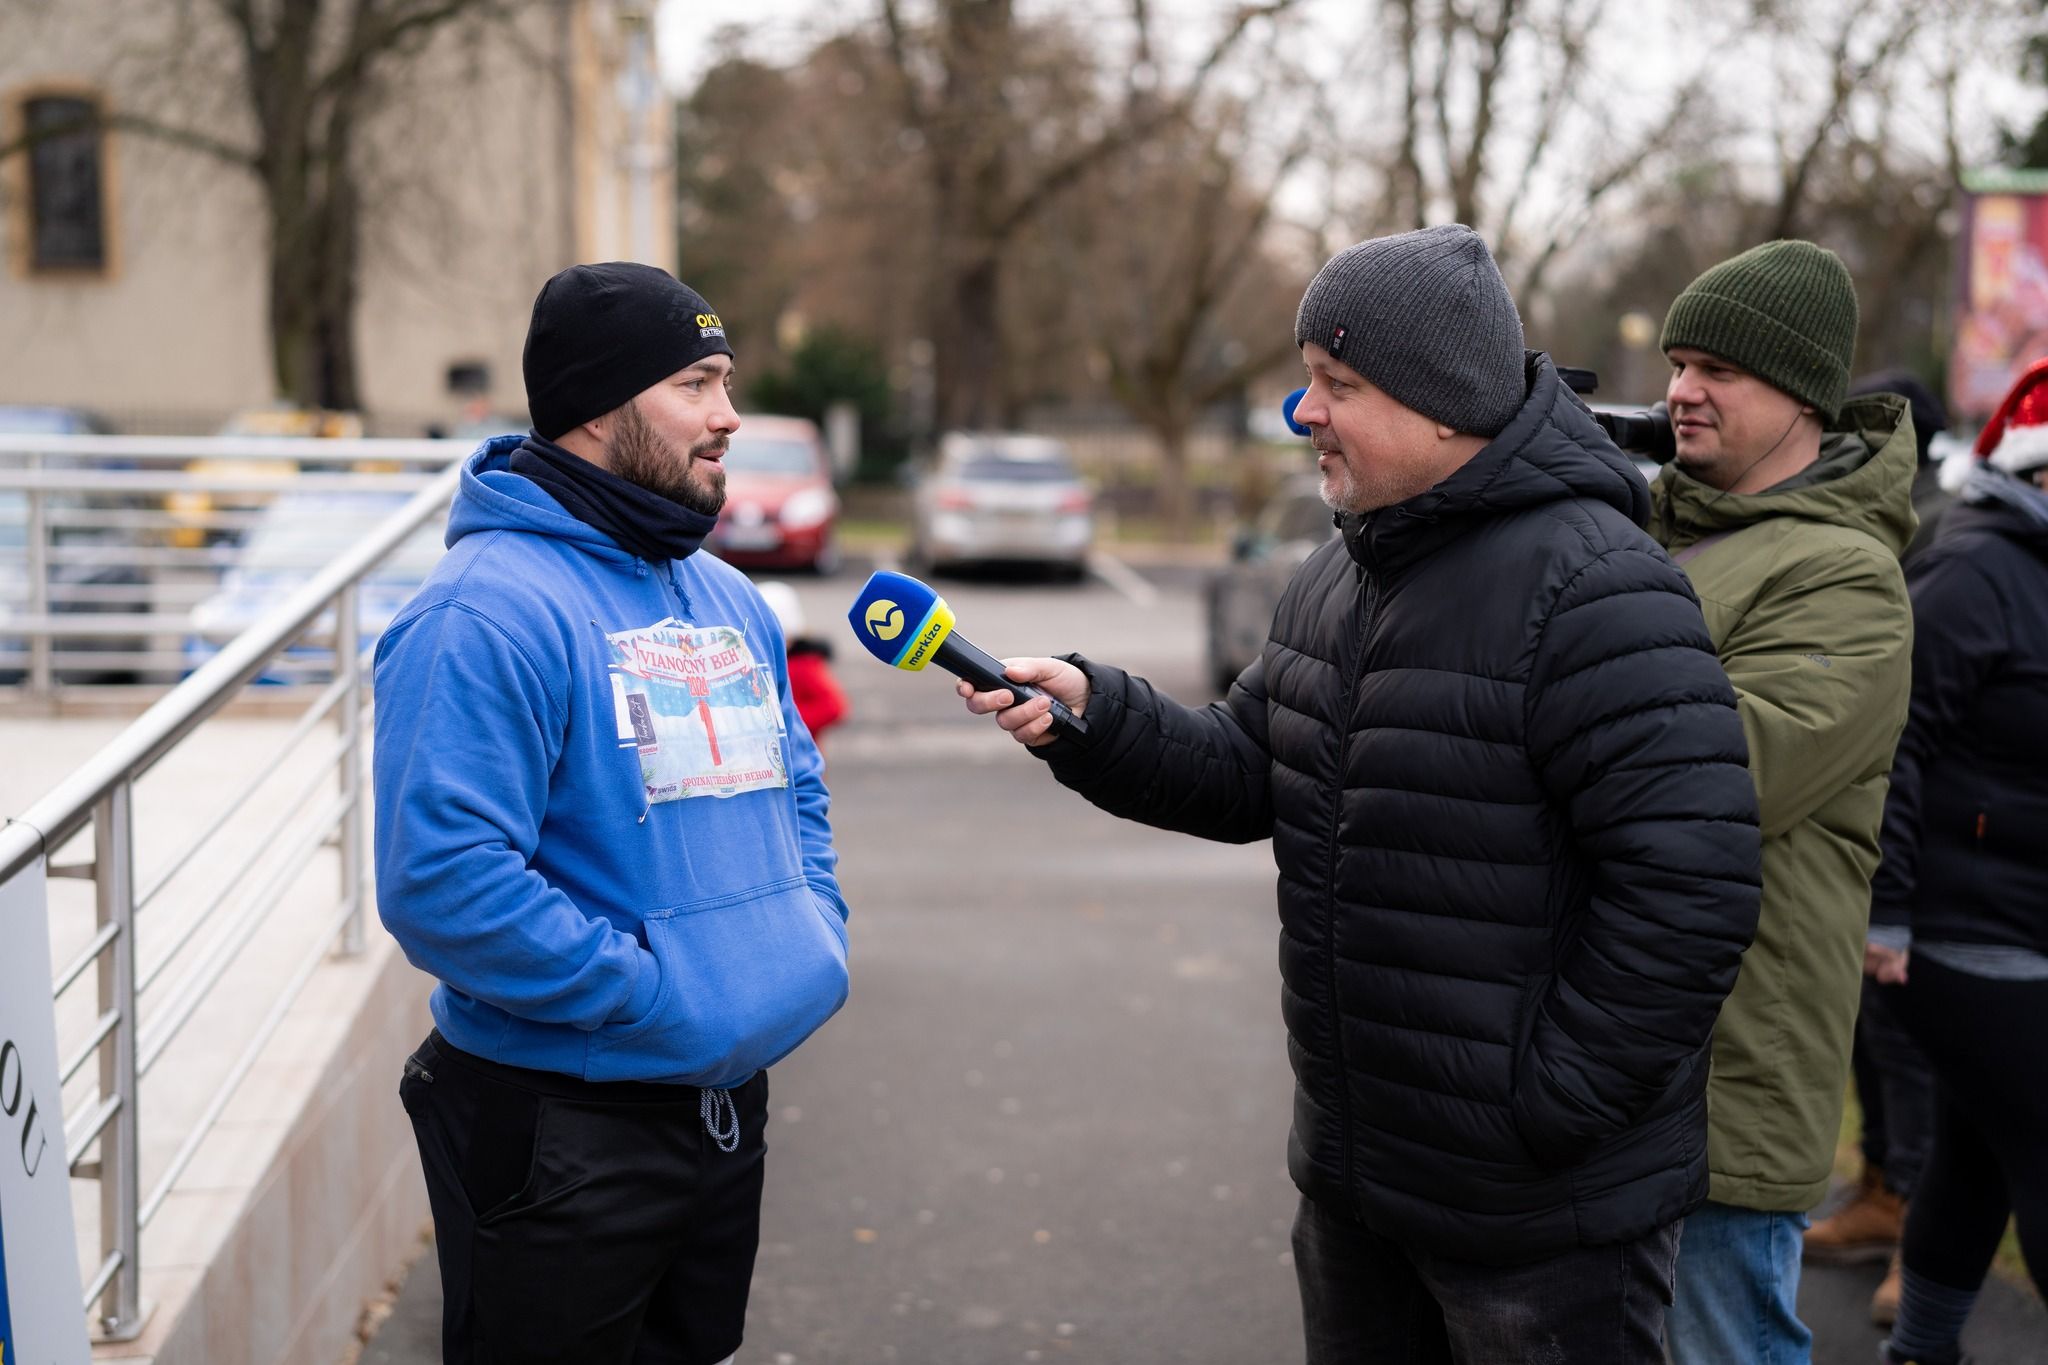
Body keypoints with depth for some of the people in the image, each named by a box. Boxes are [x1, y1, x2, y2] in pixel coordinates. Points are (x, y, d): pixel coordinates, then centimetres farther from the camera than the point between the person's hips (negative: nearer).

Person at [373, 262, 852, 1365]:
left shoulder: (729, 600, 10)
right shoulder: (489, 609, -19)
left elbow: (796, 784, 23)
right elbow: (440, 882, -27)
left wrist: (817, 931, 6)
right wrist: (658, 996, -22)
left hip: (730, 1100, 8)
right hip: (564, 1132, -8)